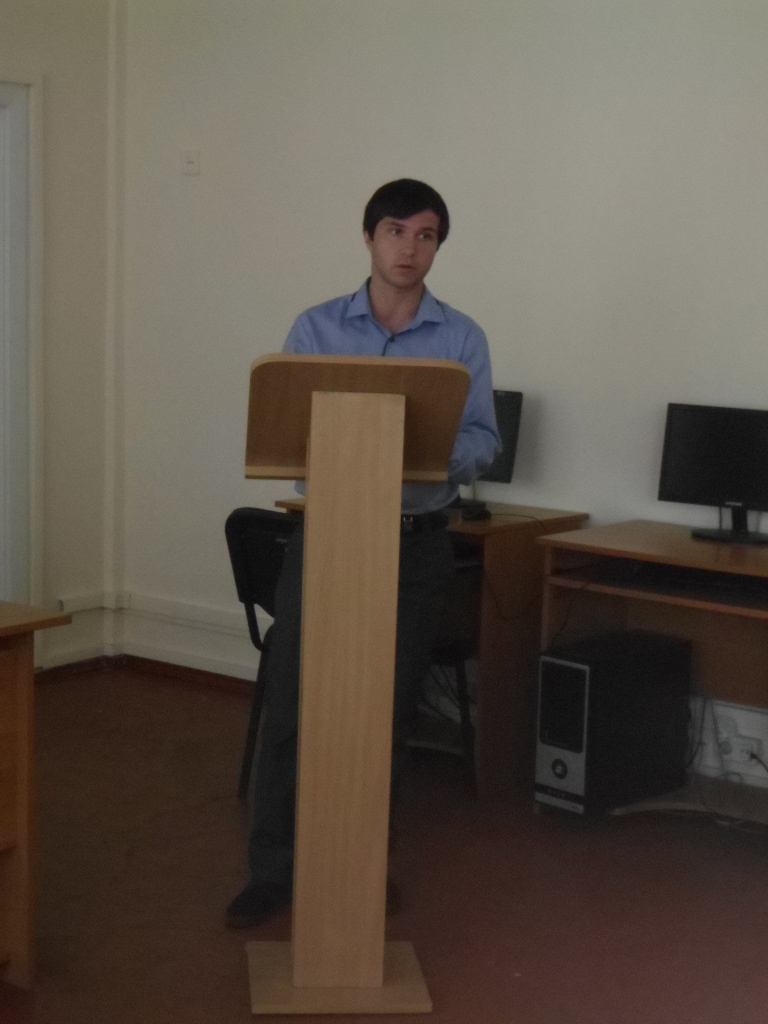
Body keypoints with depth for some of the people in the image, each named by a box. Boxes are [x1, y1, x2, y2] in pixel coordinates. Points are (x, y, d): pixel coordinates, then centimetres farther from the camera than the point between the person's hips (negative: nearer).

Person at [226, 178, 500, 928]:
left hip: (416, 543, 0)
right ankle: (273, 868, 8)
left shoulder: (462, 338, 1)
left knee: (387, 712, 8)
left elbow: (482, 442, -5)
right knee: (291, 704, -3)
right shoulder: (315, 328, 2)